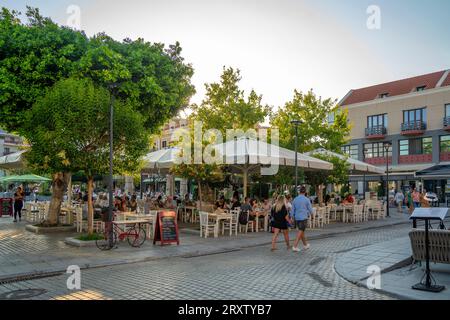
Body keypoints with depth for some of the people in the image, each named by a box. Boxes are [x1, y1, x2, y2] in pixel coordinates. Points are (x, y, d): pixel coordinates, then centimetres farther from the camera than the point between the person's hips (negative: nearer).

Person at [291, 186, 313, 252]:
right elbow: (310, 210, -2)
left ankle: (305, 245, 32)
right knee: (300, 232, -3)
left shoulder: (295, 199, 4)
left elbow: (292, 210, 7)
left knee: (302, 231, 18)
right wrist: (308, 214, 18)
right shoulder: (306, 200, -7)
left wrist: (292, 218, 15)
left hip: (297, 218, 5)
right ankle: (295, 246, -10)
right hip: (304, 218, -5)